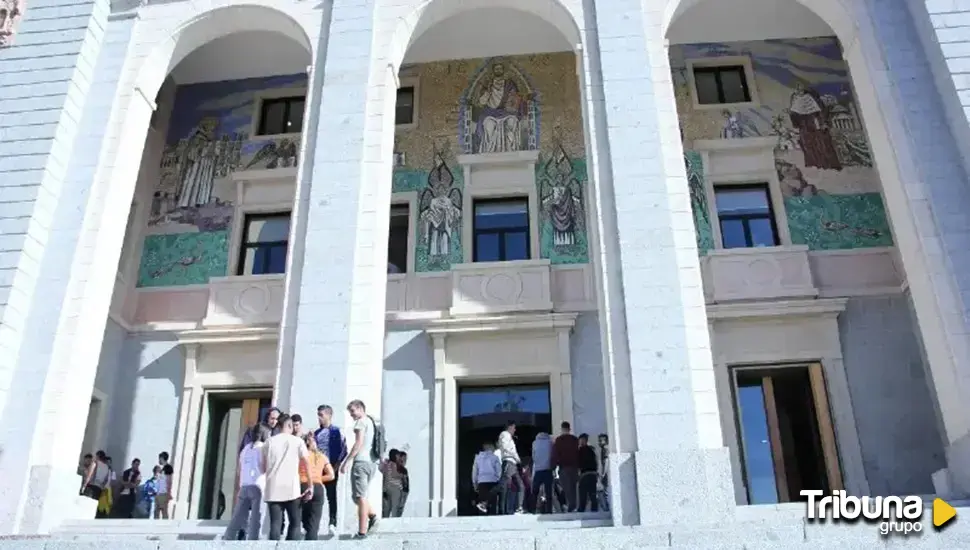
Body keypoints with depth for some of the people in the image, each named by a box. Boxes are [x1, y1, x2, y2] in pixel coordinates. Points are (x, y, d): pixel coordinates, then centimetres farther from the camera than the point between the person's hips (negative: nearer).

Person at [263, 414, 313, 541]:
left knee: (275, 524, 1)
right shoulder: (297, 441, 4)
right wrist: (311, 485, 3)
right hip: (291, 489, -2)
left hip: (273, 489, 2)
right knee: (295, 523, 7)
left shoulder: (269, 442, 11)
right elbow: (307, 464, 0)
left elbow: (264, 466, 15)